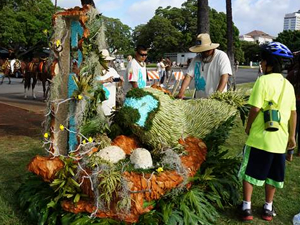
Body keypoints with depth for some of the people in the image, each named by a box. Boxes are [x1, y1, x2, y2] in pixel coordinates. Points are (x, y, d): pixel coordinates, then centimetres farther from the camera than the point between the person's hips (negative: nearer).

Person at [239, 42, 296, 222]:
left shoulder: (263, 81, -12)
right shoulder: (288, 85, 7)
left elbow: (256, 108, -16)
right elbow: (293, 113, 9)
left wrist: (248, 126, 0)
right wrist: (292, 136, 17)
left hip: (259, 136, -5)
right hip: (279, 138, 5)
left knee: (250, 172, 7)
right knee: (272, 174, 16)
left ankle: (247, 208, 11)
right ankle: (268, 208, 26)